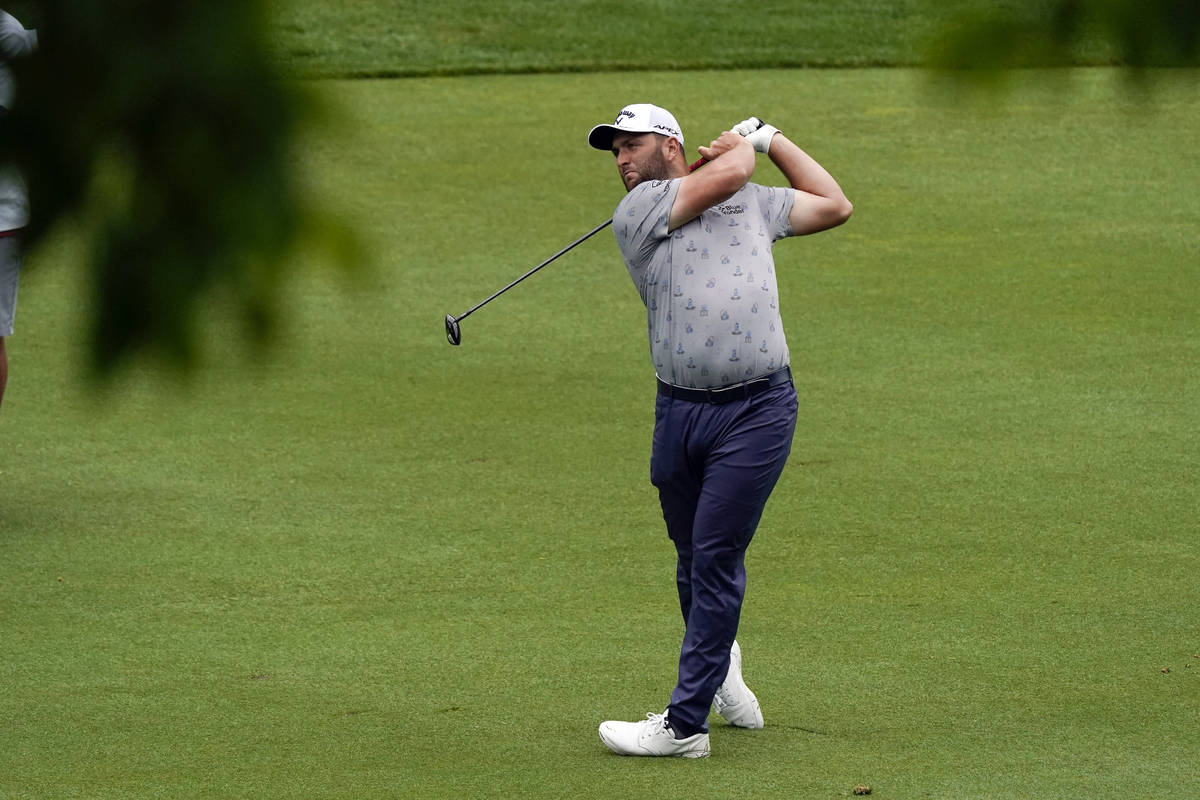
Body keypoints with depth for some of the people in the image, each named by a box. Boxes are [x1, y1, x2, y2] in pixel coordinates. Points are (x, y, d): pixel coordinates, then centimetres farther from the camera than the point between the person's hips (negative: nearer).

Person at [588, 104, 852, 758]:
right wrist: (743, 143, 14)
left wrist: (771, 138, 26)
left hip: (758, 409, -1)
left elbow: (835, 206, 28)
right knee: (693, 558, 12)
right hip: (679, 410, 1)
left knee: (715, 559, -7)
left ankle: (685, 724, -5)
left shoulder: (754, 203, 14)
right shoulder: (637, 212, 3)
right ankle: (719, 666, 39)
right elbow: (727, 173, -7)